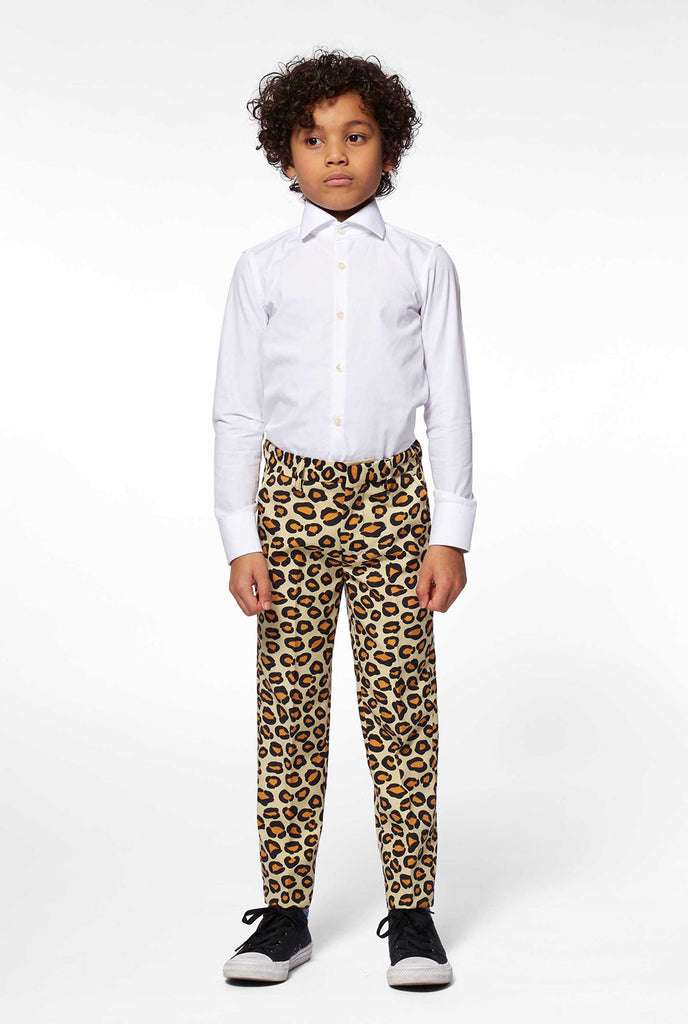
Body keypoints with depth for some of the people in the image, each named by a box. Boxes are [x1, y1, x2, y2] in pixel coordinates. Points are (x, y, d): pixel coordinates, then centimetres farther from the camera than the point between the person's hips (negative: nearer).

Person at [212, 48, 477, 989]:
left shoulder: (423, 265, 5)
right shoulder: (262, 270, 5)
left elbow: (449, 404, 3)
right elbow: (236, 409, 5)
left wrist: (450, 532, -3)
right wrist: (241, 538, -2)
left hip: (392, 498, 0)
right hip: (293, 499, 1)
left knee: (401, 707, 1)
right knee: (289, 710, 5)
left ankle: (412, 914, 13)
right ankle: (285, 913, 16)